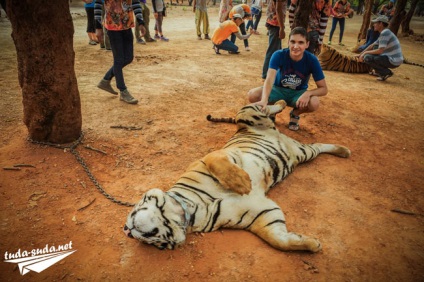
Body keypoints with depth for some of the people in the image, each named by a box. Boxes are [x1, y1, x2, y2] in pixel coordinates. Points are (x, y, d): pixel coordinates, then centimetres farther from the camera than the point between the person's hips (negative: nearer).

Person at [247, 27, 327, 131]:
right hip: (278, 89, 0)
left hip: (298, 93, 0)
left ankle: (295, 114, 1)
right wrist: (264, 100, -57)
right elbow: (269, 79, -37)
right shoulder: (279, 55, -23)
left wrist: (308, 93, -38)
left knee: (314, 103, -34)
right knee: (252, 95, -28)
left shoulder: (312, 60, -20)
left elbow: (323, 89, -16)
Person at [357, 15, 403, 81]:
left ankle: (387, 72, -8)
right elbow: (372, 46, 23)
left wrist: (366, 52, -10)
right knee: (375, 47, 25)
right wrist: (360, 54, 22)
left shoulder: (384, 33, -17)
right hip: (393, 59, 10)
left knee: (367, 58, -16)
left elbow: (380, 51, -22)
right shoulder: (383, 33, 14)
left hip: (393, 62, -10)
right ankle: (378, 72, 20)